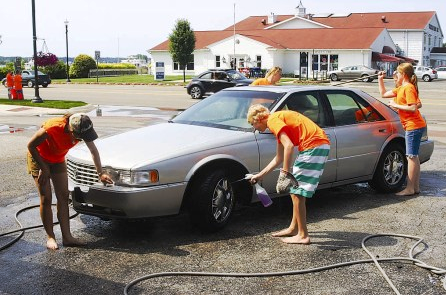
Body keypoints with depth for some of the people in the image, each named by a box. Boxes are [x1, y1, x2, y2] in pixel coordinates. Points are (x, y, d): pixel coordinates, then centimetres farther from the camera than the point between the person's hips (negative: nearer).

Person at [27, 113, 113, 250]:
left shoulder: (83, 130, -24)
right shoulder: (52, 128, -38)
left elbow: (93, 150, -8)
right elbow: (31, 145, -23)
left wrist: (100, 173, -7)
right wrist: (43, 168, -20)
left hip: (58, 159, 5)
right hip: (39, 158, -5)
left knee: (63, 197, 0)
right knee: (46, 199, -6)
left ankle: (67, 237, 2)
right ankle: (50, 237, 3)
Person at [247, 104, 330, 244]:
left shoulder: (273, 120, -6)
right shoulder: (279, 119, 24)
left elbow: (289, 146, -21)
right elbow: (279, 158, 30)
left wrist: (285, 171, -16)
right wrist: (260, 175, 35)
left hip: (314, 145, -10)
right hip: (320, 145, 10)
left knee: (297, 192, -4)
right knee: (296, 191, 19)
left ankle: (303, 235, 1)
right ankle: (293, 228, 29)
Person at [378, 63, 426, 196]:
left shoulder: (408, 88, -14)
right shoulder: (401, 88, 16)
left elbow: (413, 108, -23)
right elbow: (384, 94, 26)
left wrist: (396, 105, -15)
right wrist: (380, 79, 18)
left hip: (413, 126, -10)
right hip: (414, 126, 10)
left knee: (411, 156, -8)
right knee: (413, 156, 12)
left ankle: (409, 189, -5)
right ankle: (416, 187, 17)